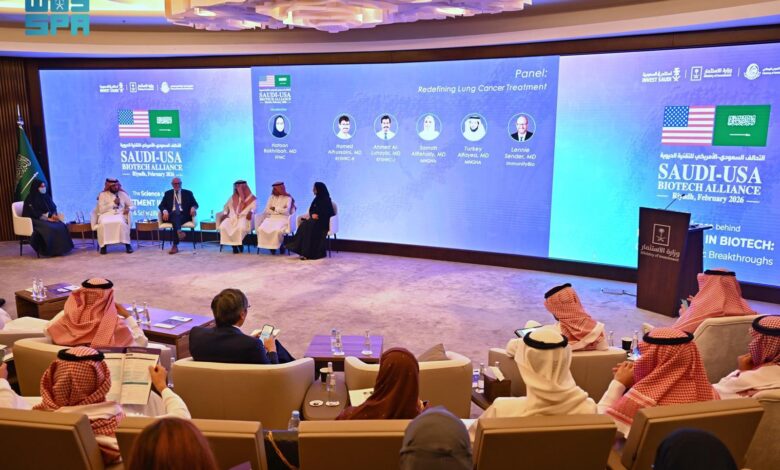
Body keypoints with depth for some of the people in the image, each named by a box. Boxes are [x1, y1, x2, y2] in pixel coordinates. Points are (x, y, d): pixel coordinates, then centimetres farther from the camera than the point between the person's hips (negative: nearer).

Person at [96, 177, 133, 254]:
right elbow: (101, 210, -4)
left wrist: (128, 208, -9)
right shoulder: (102, 195, 5)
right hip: (106, 215, -1)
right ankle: (103, 246, -24)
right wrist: (113, 203, -10)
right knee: (103, 224, -36)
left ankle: (127, 244, -29)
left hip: (119, 214, 1)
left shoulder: (123, 194, 12)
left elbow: (132, 205, 15)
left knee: (121, 222, -36)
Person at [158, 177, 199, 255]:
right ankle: (179, 231, -63)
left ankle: (175, 246, -41)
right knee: (175, 214, -36)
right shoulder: (168, 193, 19)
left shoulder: (188, 193, 16)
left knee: (176, 219, -35)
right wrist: (165, 211, -13)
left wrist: (193, 207, -15)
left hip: (184, 215, -1)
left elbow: (195, 204, 10)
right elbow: (161, 205, 11)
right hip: (171, 215, 1)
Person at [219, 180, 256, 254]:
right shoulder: (233, 197, 21)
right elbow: (226, 206, 26)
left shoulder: (251, 198, 8)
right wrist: (225, 213, 8)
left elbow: (253, 208, -3)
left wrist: (250, 212, -25)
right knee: (223, 226, -24)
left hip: (244, 217, -4)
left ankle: (239, 244, -17)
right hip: (233, 217, 4)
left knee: (240, 228, -38)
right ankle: (233, 244, -20)